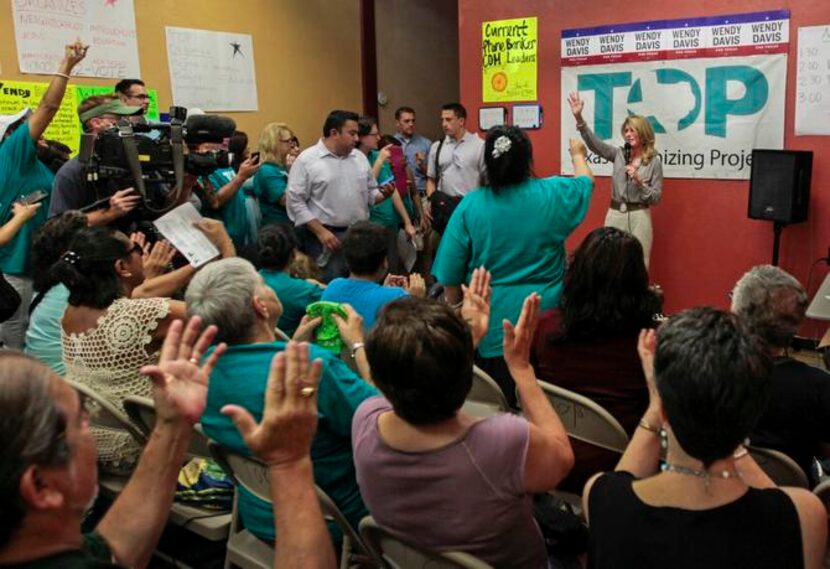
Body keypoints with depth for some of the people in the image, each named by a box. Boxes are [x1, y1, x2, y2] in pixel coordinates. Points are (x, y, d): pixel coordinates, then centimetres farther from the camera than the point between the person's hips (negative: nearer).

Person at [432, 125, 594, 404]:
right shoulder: (552, 194, -5)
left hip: (490, 324, -1)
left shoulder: (470, 205, -8)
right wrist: (578, 155, 39)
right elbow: (585, 182, 19)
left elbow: (450, 273, -5)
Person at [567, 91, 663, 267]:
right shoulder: (619, 154, 6)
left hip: (639, 217, -3)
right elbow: (594, 143, -8)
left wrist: (639, 181, -19)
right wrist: (579, 118, -20)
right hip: (615, 214, 3)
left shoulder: (654, 161, -2)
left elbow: (656, 198, -3)